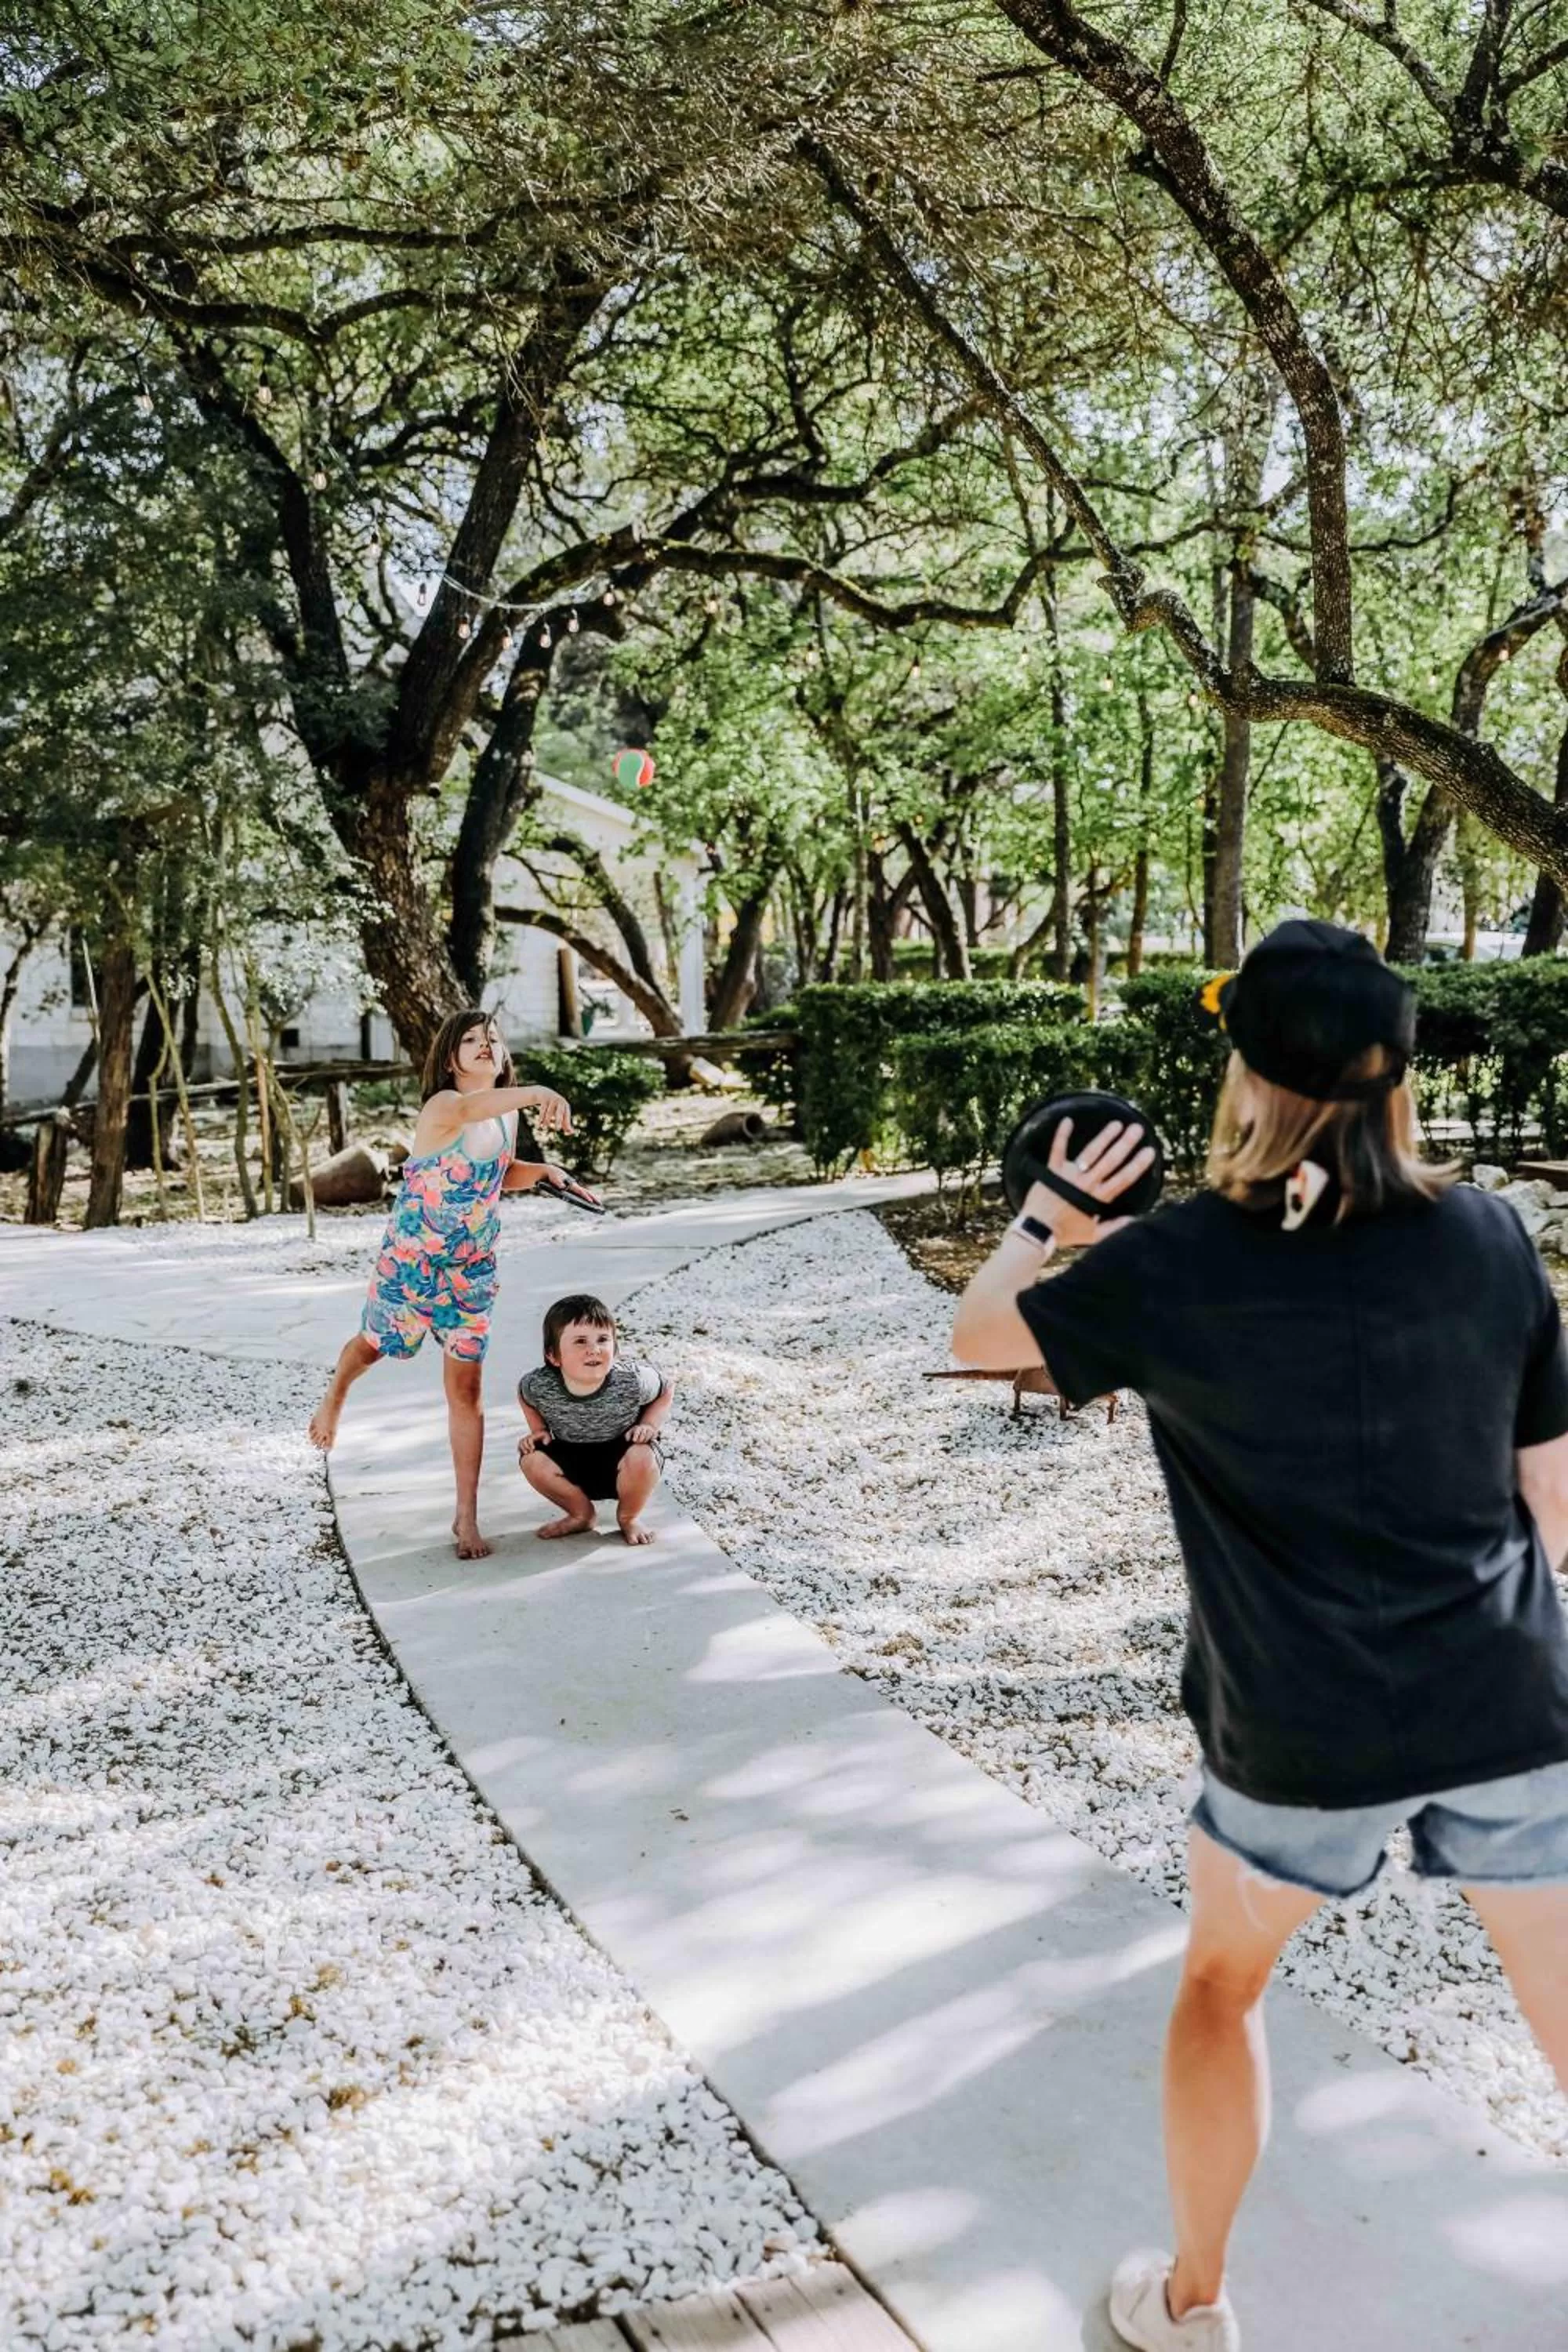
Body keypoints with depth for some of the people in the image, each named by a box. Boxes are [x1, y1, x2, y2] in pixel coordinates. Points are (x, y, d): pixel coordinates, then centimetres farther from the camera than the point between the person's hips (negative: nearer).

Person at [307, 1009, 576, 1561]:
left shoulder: (507, 1115, -1)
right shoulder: (441, 1106, -23)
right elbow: (468, 1108, -50)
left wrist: (544, 1170, -3)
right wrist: (537, 1092, -69)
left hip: (471, 1273, 4)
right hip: (409, 1265, -4)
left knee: (465, 1390, 2)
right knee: (375, 1346, 22)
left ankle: (467, 1519, 12)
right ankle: (335, 1396, 59)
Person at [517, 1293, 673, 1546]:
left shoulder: (631, 1381, -28)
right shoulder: (539, 1386, -24)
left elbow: (666, 1391, -5)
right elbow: (525, 1394, 3)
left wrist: (649, 1425, -20)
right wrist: (538, 1429, -10)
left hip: (621, 1452, -2)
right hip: (572, 1459, 2)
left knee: (642, 1457, -34)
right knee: (532, 1459, -24)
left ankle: (629, 1517, 1)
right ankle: (581, 1514, 5)